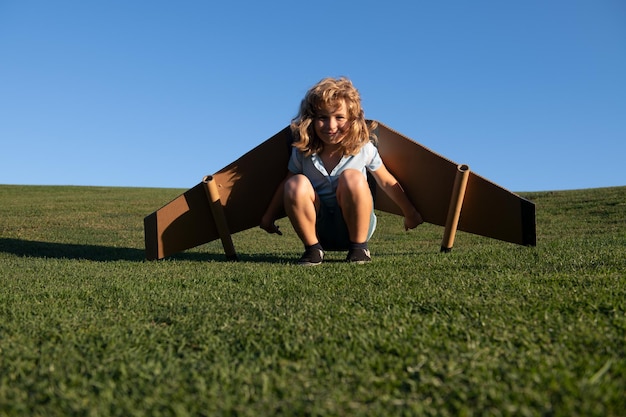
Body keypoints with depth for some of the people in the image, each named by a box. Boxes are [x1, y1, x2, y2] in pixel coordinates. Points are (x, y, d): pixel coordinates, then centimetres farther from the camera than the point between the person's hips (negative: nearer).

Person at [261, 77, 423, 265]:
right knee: (296, 184, -27)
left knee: (352, 177, -31)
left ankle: (359, 247, -14)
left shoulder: (364, 149, -10)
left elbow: (387, 182, 2)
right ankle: (312, 249, -11)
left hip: (356, 225, -1)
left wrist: (410, 214, 12)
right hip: (318, 230, 1)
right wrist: (269, 217, 13)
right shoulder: (302, 152, -8)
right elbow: (285, 185, 6)